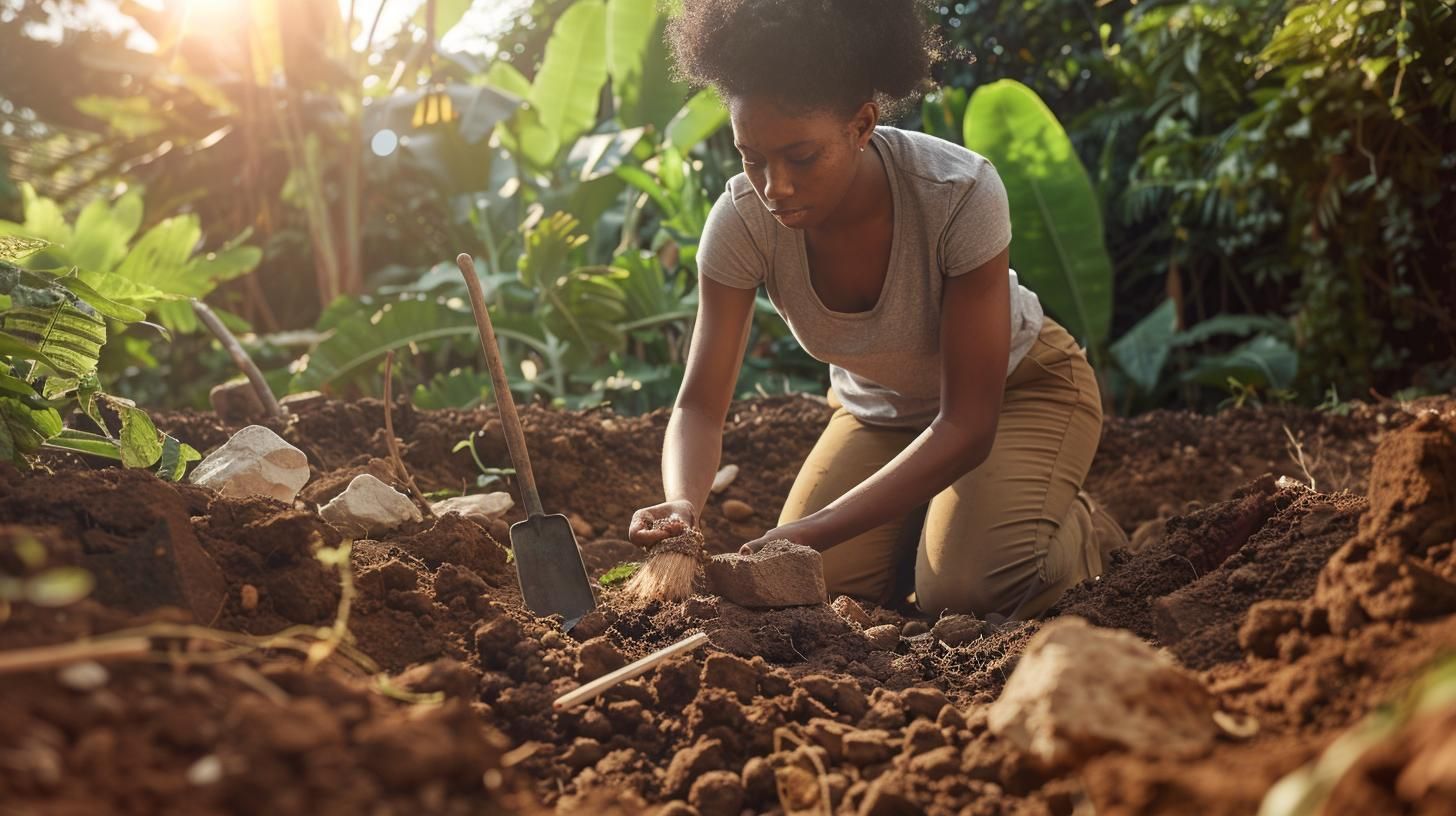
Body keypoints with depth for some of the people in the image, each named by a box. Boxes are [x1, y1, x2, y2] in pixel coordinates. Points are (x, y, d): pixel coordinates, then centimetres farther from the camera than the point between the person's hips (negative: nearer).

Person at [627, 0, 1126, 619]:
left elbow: (967, 425, -33)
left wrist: (817, 531, -43)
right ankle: (927, 516, 17)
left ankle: (1080, 528, 8)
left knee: (966, 591, -26)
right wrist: (682, 504, -46)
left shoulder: (960, 193, -36)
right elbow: (699, 407, -22)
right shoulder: (742, 219, -26)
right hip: (879, 408, 4)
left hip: (1014, 388, -4)